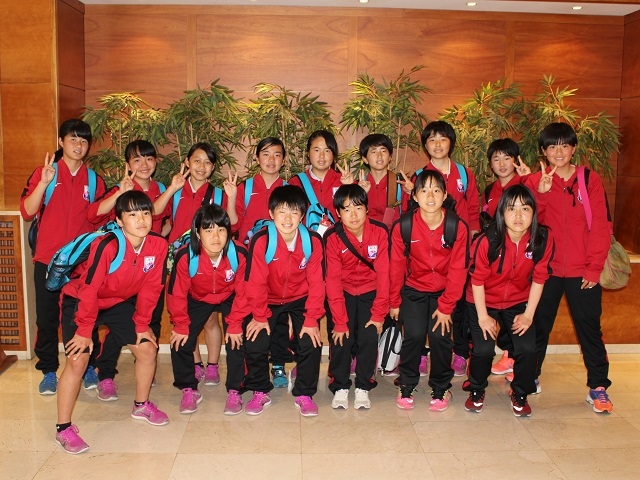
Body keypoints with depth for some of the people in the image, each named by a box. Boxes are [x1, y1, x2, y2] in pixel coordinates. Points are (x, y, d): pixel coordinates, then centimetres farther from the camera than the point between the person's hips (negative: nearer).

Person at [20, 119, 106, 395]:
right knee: (47, 318, 5)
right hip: (48, 259, -1)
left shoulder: (94, 180, 9)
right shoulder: (44, 173, 2)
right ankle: (48, 372, 18)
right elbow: (27, 212, -11)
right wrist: (44, 183, -23)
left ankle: (87, 368, 18)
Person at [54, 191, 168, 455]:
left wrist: (142, 324, -4)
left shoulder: (158, 245, -19)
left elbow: (150, 288, -8)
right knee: (78, 359, -14)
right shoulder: (107, 246, -34)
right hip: (80, 300, -5)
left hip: (120, 302, 5)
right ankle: (63, 428, 1)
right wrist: (84, 330, -19)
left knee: (148, 348, 2)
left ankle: (141, 405, 26)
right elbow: (89, 290, -27)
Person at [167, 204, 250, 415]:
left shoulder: (239, 255, -31)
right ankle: (189, 390, 12)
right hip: (198, 299, 1)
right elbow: (177, 294, -18)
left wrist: (235, 324, -16)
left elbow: (243, 293, -17)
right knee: (181, 340, -9)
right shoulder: (185, 256, -32)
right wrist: (181, 325, -13)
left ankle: (235, 392, 4)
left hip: (230, 299, -1)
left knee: (237, 339, -15)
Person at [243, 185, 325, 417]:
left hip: (300, 300, 1)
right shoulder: (261, 241, -25)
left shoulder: (313, 241, -19)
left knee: (312, 343, -14)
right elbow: (255, 282, -18)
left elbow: (316, 283, -14)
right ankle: (260, 392, 13)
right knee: (254, 344, -13)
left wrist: (311, 319, -16)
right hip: (269, 300, 0)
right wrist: (260, 316, -14)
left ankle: (304, 394, 10)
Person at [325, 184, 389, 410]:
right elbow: (333, 280, -18)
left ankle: (363, 388, 7)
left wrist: (379, 313, -17)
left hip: (370, 292, 0)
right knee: (341, 338, -13)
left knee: (369, 337, -13)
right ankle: (340, 388, 6)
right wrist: (340, 321, -21)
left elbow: (383, 274, -13)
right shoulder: (333, 238, -17)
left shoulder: (380, 232, -17)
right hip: (344, 293, 0)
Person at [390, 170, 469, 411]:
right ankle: (406, 386, 10)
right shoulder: (403, 226, -16)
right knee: (414, 334, -14)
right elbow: (397, 266, -5)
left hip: (444, 290, 0)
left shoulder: (457, 226, -17)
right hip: (414, 289, 0)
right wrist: (394, 302, 2)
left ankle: (441, 388, 13)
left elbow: (457, 269, -11)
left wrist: (446, 306, -11)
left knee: (440, 335, -12)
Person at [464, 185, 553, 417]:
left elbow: (538, 278, -6)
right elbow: (477, 280, -16)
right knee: (483, 349, -11)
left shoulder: (543, 239, -19)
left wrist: (528, 314, -5)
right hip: (483, 302, -2)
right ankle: (476, 391, 19)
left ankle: (520, 394, 19)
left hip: (518, 302, 2)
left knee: (527, 348, -9)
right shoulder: (488, 241, -27)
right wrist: (483, 316, -12)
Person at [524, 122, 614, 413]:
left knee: (589, 328, 7)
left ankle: (598, 388, 18)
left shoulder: (590, 180, 1)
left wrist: (595, 267, -8)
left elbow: (601, 226, -2)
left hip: (582, 271, -1)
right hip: (546, 268, 1)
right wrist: (541, 194, -21)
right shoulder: (535, 182, 2)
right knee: (538, 326, 12)